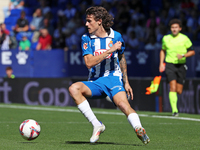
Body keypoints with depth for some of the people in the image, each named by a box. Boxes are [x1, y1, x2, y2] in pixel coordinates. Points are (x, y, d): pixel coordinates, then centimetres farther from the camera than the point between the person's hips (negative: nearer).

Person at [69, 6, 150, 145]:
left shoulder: (116, 36, 3)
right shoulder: (86, 38, 1)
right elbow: (89, 63, -12)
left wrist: (126, 82, 17)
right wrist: (110, 51, -19)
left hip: (114, 79, -2)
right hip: (95, 82, 2)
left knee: (122, 103, -33)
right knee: (74, 89, -28)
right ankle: (97, 125, -24)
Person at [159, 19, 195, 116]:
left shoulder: (184, 38, -2)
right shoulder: (166, 38, 5)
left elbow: (192, 51, 4)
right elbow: (163, 51, 23)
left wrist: (183, 55, -14)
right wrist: (161, 63, 12)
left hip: (181, 65, 0)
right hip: (169, 64, 0)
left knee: (179, 91, 3)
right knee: (173, 87, -18)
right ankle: (174, 110, -21)